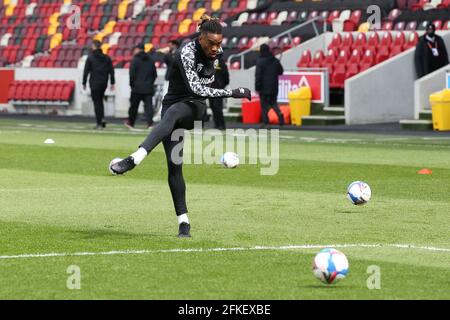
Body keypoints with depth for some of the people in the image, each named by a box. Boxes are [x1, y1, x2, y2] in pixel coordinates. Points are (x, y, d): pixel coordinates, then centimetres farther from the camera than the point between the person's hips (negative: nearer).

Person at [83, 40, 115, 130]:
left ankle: (99, 123, -5)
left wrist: (84, 83, 0)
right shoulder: (106, 58, 6)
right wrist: (112, 83, 10)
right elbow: (111, 71, 6)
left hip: (94, 84, -4)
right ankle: (102, 118, 3)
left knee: (97, 103, -1)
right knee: (100, 101, 21)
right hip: (104, 83, 4)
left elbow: (86, 71, -6)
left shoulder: (90, 58, -6)